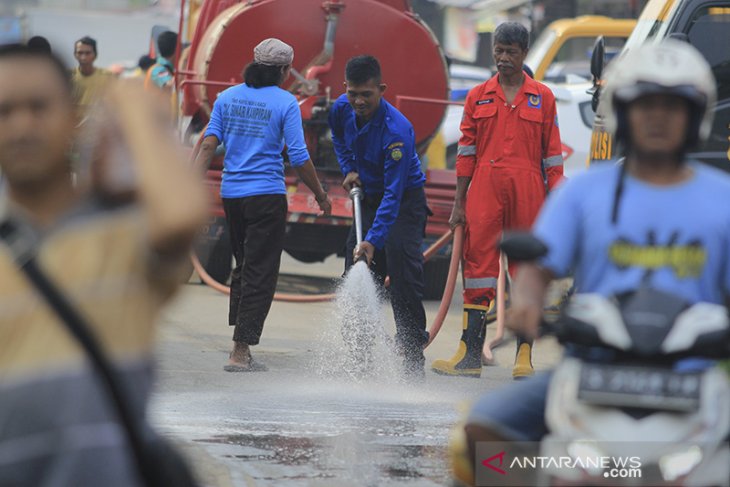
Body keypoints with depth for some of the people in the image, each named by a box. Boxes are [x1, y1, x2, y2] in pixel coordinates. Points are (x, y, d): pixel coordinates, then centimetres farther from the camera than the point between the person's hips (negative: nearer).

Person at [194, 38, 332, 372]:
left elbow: (209, 143, -1)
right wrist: (321, 196, 3)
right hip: (267, 195, -5)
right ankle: (241, 352, -6)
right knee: (260, 273, -1)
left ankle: (240, 341, 22)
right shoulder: (286, 103, -6)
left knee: (244, 266, 20)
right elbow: (298, 157, -7)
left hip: (231, 194, 5)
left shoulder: (228, 97, 7)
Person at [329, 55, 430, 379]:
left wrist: (374, 240, -43)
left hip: (405, 201, -7)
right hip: (368, 199, 7)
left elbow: (393, 193, -35)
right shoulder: (342, 109, -11)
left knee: (404, 273, -17)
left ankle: (413, 354, -13)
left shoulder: (397, 130, -32)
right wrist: (349, 168, 1)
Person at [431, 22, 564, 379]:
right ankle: (470, 355, -5)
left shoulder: (542, 98, 8)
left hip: (528, 192, -1)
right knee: (479, 262, -4)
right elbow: (466, 152, 9)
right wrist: (458, 204, 5)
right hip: (484, 190, 1)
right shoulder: (477, 97, 10)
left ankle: (524, 356, 7)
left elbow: (552, 155, 7)